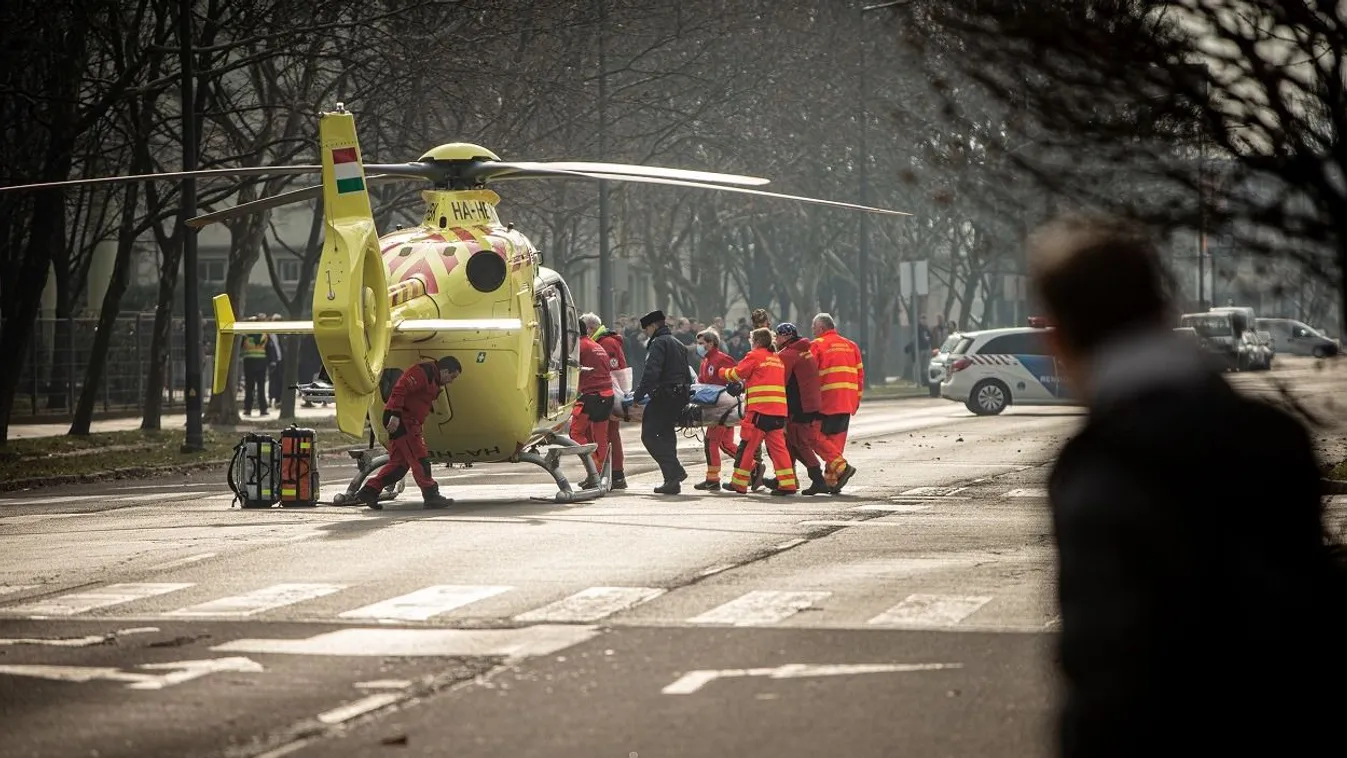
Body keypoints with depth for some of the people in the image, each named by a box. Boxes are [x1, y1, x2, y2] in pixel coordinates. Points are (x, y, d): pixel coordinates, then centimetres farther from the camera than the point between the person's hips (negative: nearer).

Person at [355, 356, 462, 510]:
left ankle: (369, 491, 9)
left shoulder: (434, 381, 20)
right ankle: (431, 496, -9)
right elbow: (400, 389, -23)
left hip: (409, 423, 10)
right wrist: (395, 415, -29)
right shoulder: (422, 372, -13)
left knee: (399, 463, 9)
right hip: (400, 420, -10)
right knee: (419, 459, -10)